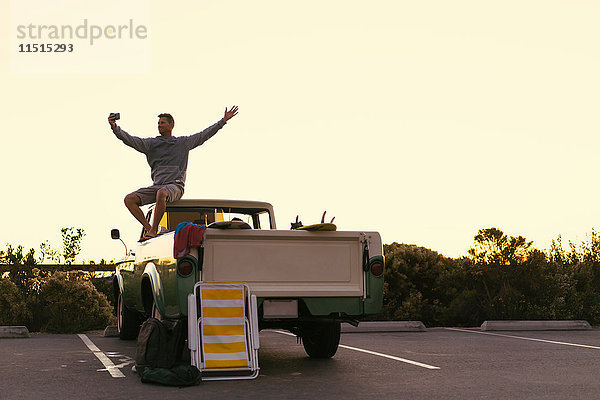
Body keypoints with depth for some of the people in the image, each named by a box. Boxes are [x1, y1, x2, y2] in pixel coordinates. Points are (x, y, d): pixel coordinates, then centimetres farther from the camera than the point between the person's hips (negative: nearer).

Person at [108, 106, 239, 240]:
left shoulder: (183, 142, 14)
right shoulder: (150, 143, 16)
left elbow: (205, 135, 14)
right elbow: (129, 139, 5)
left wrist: (223, 120, 10)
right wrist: (114, 127, -11)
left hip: (175, 185, -3)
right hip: (156, 185, 4)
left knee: (161, 194, -39)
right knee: (129, 199, -17)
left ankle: (154, 229, -26)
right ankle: (148, 228, -12)